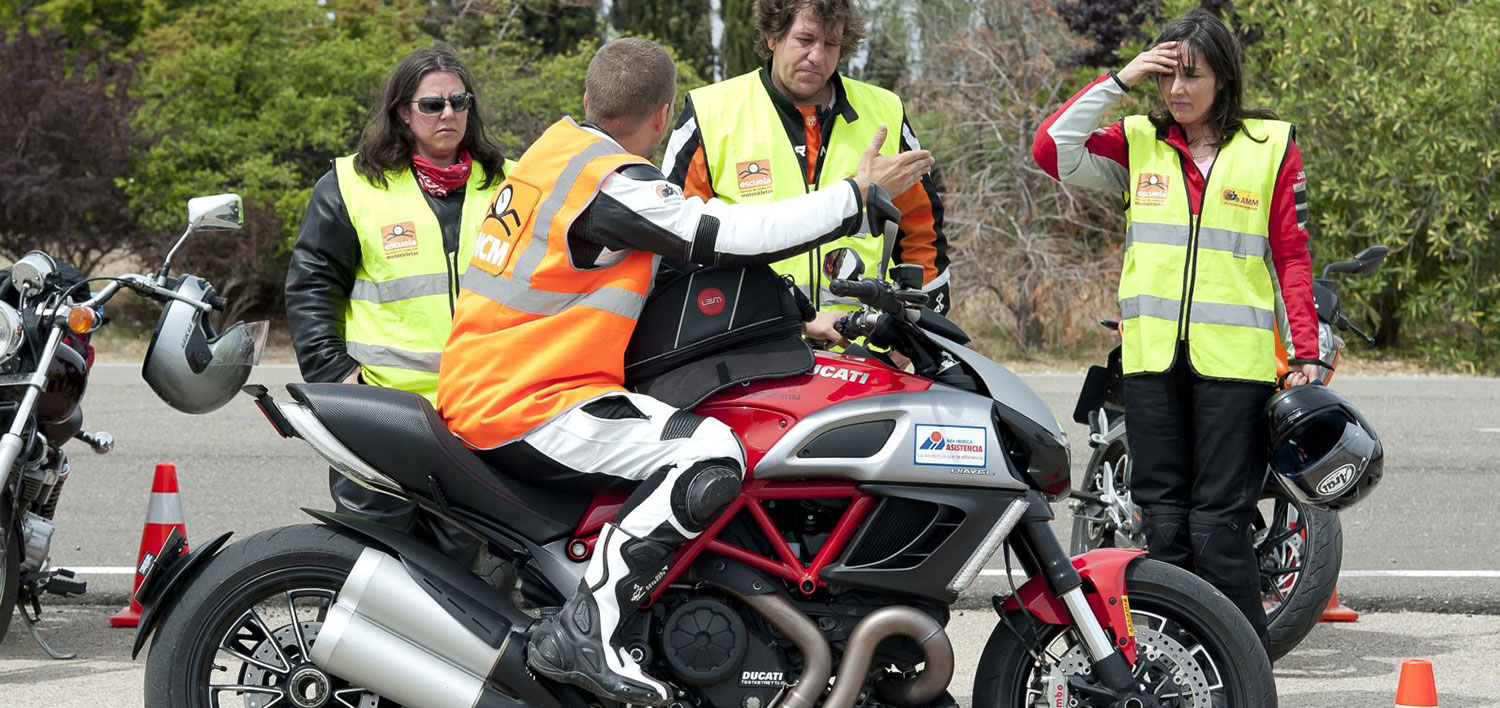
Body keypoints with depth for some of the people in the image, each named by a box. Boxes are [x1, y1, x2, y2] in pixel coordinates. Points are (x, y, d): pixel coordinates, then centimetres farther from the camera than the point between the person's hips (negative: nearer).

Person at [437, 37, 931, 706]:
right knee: (711, 455, -24)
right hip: (526, 410, -11)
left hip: (481, 392, 11)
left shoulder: (558, 146, 14)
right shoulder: (613, 184, -17)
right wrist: (856, 193, -8)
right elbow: (734, 236, -18)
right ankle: (582, 629, -23)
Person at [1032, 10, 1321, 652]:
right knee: (1162, 521, 5)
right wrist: (1119, 81, -5)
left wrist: (1305, 354, 0)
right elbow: (1052, 152, -2)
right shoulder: (1137, 142, 11)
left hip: (1235, 361, -3)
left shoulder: (1271, 145, 5)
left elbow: (1291, 255, 5)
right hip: (1152, 358, 3)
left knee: (1219, 524, -6)